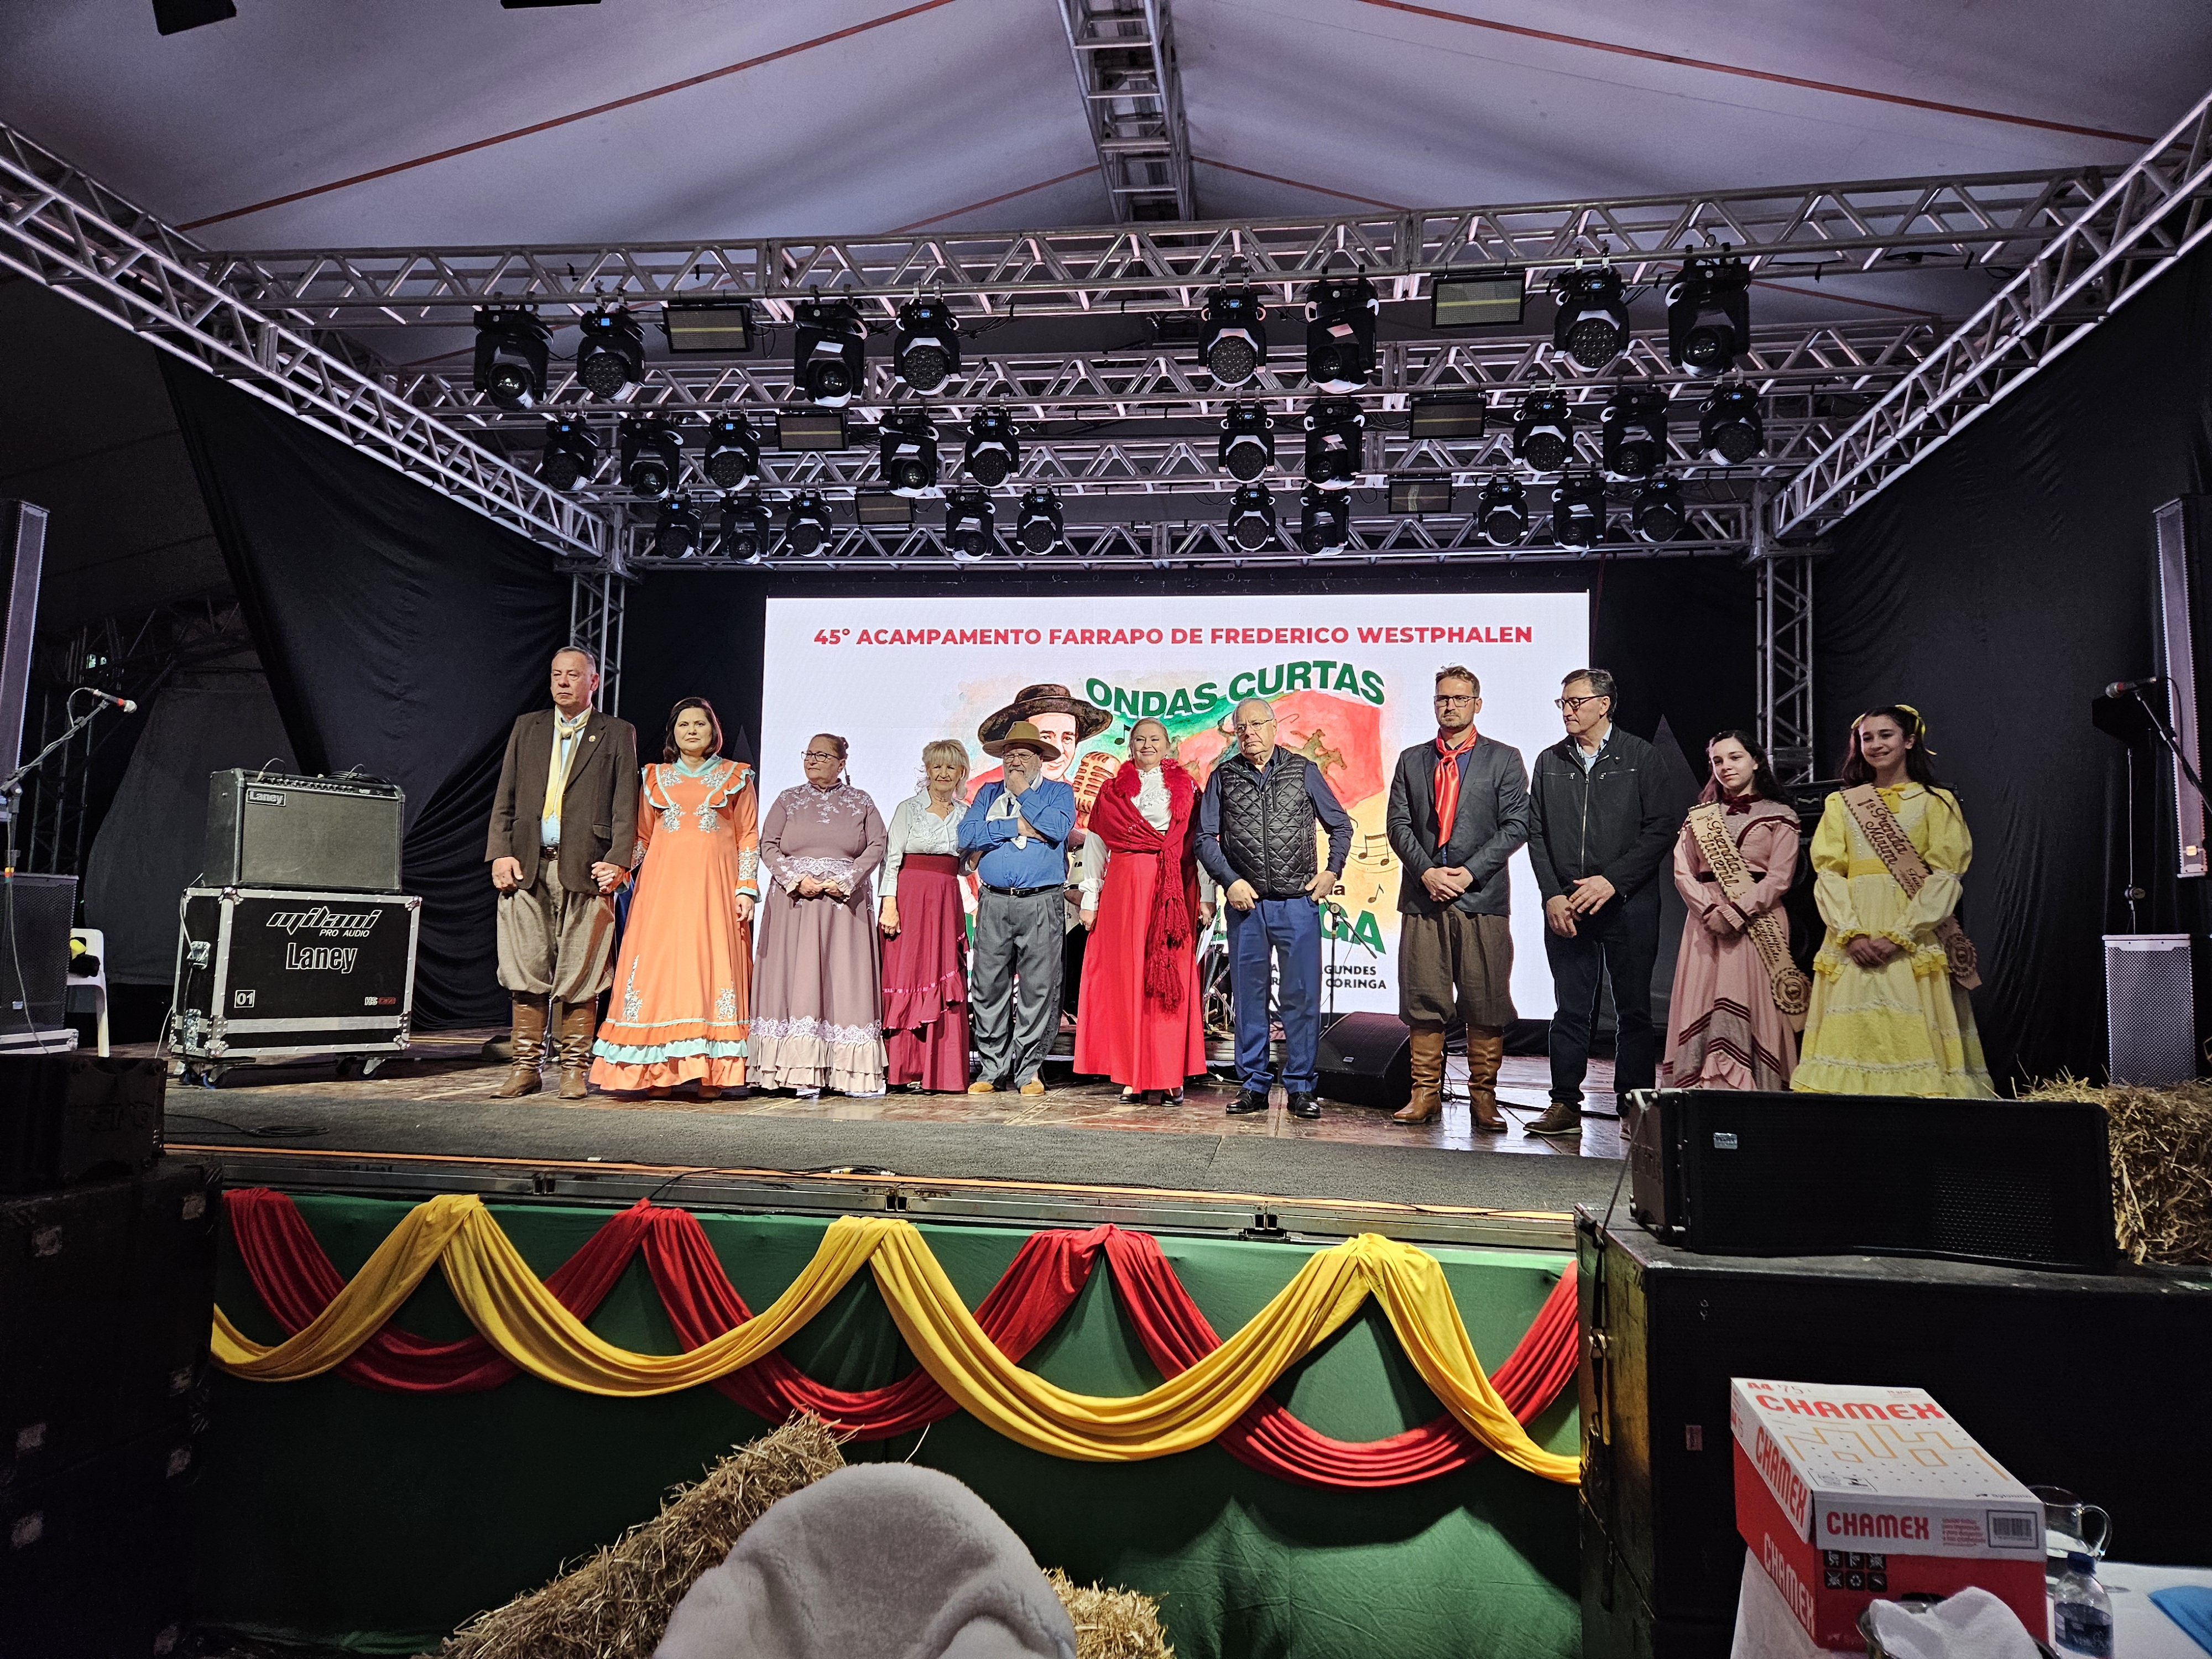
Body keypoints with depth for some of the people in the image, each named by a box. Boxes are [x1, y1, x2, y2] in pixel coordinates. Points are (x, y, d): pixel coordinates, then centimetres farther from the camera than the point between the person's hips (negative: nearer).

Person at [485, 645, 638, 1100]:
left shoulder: (617, 734, 8)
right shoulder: (527, 728, 17)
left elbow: (626, 806, 1)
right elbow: (505, 798, 13)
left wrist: (618, 861, -10)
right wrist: (501, 853, 1)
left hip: (584, 868, -3)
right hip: (527, 866, 3)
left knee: (579, 973, 0)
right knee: (526, 970, 3)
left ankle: (575, 1067, 9)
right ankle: (527, 1065, 11)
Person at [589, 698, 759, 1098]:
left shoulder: (735, 777, 10)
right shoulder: (655, 778, 16)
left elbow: (749, 837, 6)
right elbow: (642, 837, 14)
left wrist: (746, 889, -3)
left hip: (714, 886, -2)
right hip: (663, 885, 2)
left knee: (712, 965, -8)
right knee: (660, 966, -5)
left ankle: (711, 1072, -6)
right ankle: (658, 1072, -3)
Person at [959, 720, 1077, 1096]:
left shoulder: (1058, 792, 12)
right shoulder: (989, 793, 19)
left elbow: (1056, 828, -11)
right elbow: (967, 835, 2)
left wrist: (1022, 792, -2)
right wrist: (1017, 827, -4)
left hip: (1041, 903, -2)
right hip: (993, 903, 3)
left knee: (1038, 988, -4)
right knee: (988, 987, 2)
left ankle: (1029, 1069, 6)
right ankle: (991, 1068, 11)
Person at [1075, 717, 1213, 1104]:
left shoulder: (1186, 788, 10)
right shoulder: (1113, 791, 13)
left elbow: (1202, 845, 4)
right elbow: (1096, 847, 11)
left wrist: (1206, 899, -3)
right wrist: (1089, 900, 5)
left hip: (1174, 893, -1)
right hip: (1124, 889, 1)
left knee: (1170, 980, -3)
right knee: (1126, 978, -1)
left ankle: (1166, 1075, 3)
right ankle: (1135, 1075, 4)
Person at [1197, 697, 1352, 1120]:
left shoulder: (1304, 771, 6)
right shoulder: (1222, 777, 7)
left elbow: (1341, 825, 12)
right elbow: (1205, 838, 6)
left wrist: (1332, 871, 1)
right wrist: (1229, 881, -6)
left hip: (1298, 902, -1)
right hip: (1245, 903, 1)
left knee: (1302, 996, 0)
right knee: (1248, 996, 6)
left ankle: (1302, 1087, 8)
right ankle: (1252, 1086, 16)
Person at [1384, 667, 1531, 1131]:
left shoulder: (1504, 759, 7)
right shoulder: (1411, 761, 14)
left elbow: (1516, 825, -1)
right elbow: (1398, 823, 7)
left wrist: (1470, 872, -11)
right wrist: (1426, 872, -8)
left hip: (1482, 897, -2)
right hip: (1422, 898, 2)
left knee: (1486, 1005, 0)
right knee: (1424, 1001, 4)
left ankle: (1483, 1097, 10)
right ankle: (1426, 1095, 12)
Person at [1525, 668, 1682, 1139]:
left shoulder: (1641, 756, 2)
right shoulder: (1550, 762, 12)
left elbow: (1662, 828, -4)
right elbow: (1536, 833, 9)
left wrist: (1612, 880, -12)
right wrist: (1552, 896, -2)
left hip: (1628, 904, -2)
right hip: (1565, 906, 3)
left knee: (1633, 1010, 4)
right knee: (1570, 1009, 5)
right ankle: (1565, 1106, 10)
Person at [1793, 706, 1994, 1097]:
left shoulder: (1937, 801, 6)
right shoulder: (1840, 803, 13)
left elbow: (1945, 877, -3)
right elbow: (1828, 872, 5)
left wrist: (1897, 935, -13)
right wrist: (1851, 933, -10)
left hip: (1915, 941, -2)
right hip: (1852, 939, 2)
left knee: (1911, 1034, -7)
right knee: (1853, 1032, -1)